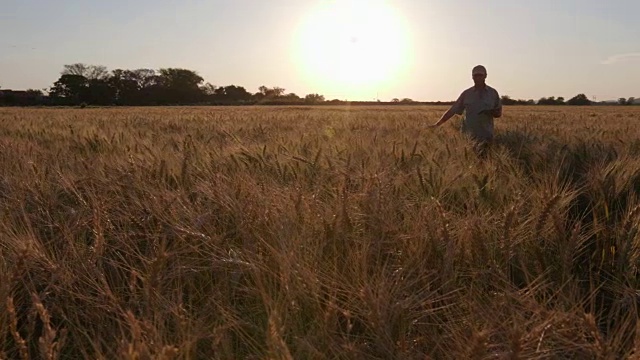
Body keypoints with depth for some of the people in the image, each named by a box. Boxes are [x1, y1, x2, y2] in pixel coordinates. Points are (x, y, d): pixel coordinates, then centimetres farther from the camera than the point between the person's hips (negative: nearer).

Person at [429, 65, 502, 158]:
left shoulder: (493, 93, 8)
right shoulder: (466, 94, 8)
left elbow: (499, 113, 13)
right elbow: (452, 110, 7)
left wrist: (491, 112, -11)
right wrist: (437, 124, 1)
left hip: (486, 136, 0)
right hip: (469, 135, 0)